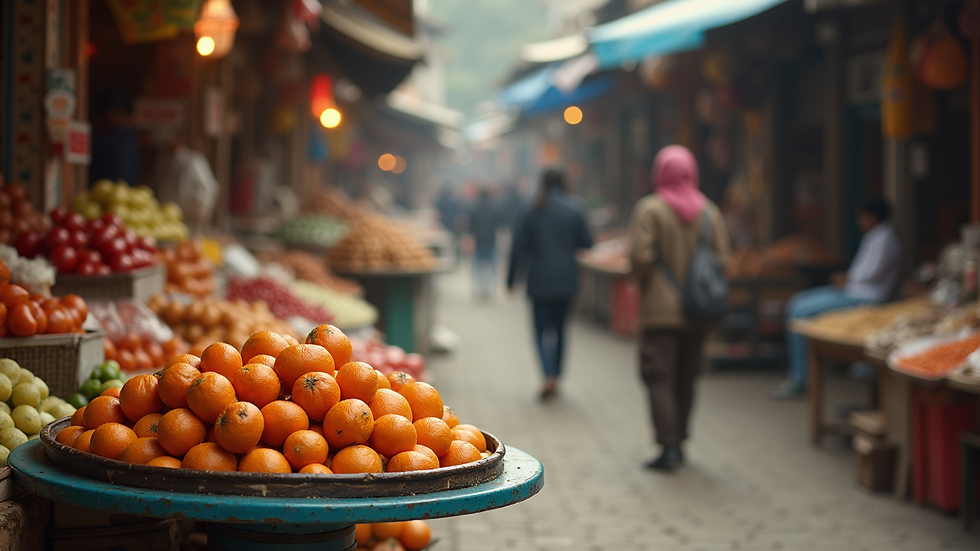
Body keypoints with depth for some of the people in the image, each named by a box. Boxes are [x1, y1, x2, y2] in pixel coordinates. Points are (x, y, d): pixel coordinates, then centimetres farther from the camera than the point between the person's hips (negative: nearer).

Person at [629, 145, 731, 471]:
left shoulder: (650, 209, -10)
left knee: (659, 378, -2)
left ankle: (668, 447, -9)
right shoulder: (709, 212, 3)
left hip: (661, 309, -5)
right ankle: (679, 441, 21)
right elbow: (722, 258, -2)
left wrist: (643, 280, 3)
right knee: (685, 379, 14)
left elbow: (640, 256, -17)